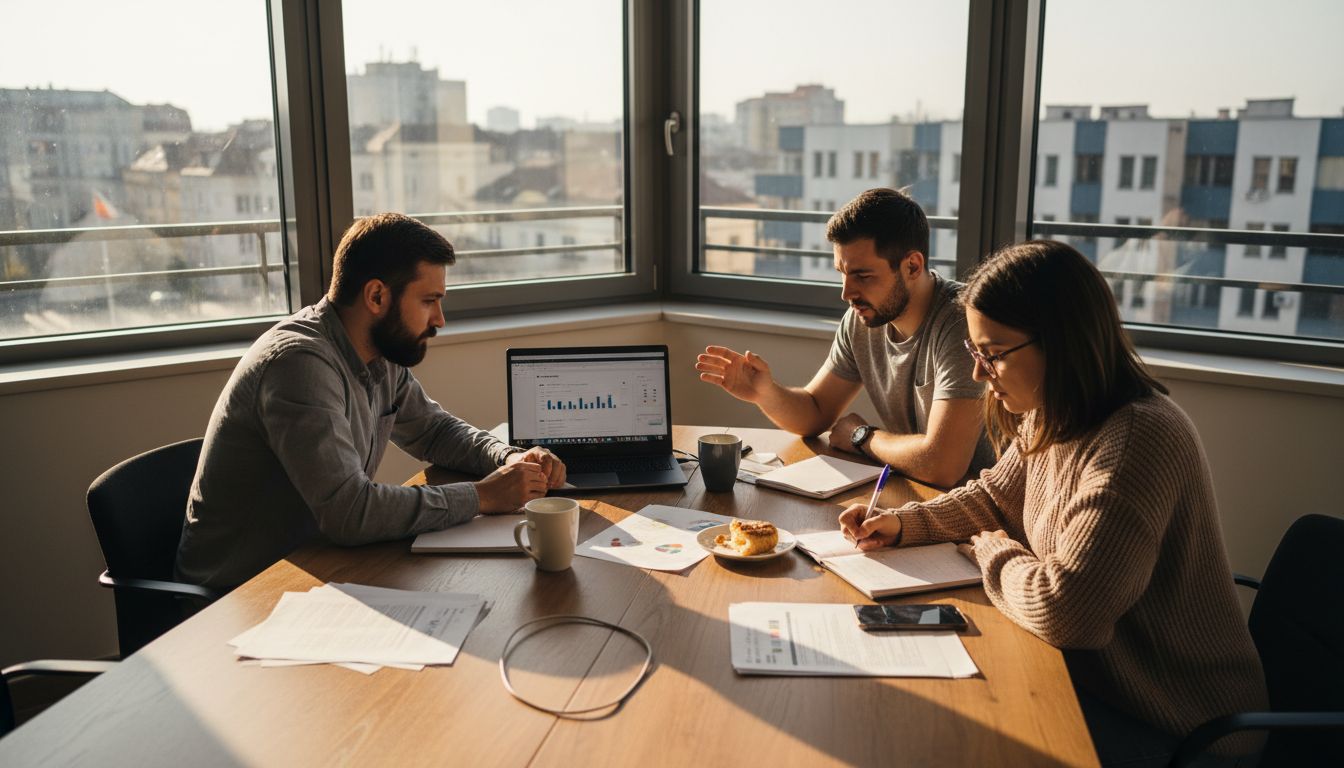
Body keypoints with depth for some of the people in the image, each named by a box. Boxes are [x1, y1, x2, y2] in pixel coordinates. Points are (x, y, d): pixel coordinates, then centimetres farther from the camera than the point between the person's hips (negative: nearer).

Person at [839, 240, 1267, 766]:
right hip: (1093, 675, 7)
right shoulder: (1048, 417, -2)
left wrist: (994, 552, -13)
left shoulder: (1140, 440, -31)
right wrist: (902, 523, -2)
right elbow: (994, 497, 15)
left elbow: (1062, 611, -34)